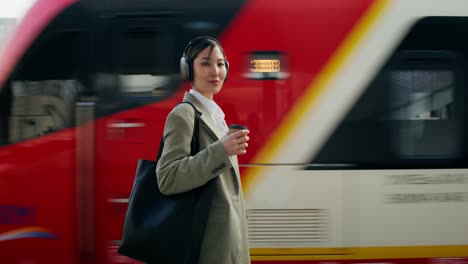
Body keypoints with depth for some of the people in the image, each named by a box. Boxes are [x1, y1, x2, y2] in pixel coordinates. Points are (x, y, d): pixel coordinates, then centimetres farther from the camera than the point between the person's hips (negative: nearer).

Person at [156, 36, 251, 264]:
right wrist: (221, 151, -27)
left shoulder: (214, 114, 14)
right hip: (210, 236, -9)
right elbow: (167, 179, -22)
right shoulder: (183, 114, -13)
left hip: (229, 229, 9)